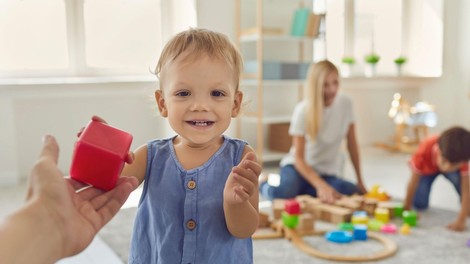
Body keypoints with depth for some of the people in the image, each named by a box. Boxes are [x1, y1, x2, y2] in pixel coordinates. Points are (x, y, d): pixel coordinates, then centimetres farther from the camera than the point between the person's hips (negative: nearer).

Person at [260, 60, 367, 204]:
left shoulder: (345, 103, -9)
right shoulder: (303, 110, -18)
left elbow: (352, 143, 2)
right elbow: (299, 158, -21)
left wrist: (360, 181, 4)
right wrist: (321, 185, -36)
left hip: (328, 172, 4)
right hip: (300, 166, -4)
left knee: (356, 193, -27)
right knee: (283, 192, -36)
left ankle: (301, 190, 1)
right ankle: (263, 183, 4)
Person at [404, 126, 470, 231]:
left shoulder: (461, 158, -39)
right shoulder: (424, 151, -43)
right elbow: (413, 182, -33)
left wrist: (460, 221, -45)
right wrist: (406, 209, -24)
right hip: (426, 168, 0)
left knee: (458, 178, -34)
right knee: (419, 204, -13)